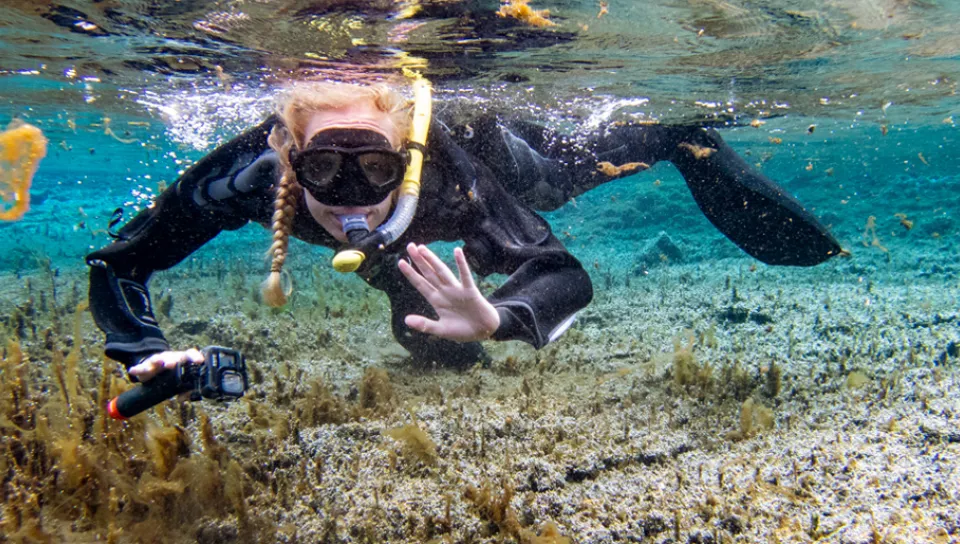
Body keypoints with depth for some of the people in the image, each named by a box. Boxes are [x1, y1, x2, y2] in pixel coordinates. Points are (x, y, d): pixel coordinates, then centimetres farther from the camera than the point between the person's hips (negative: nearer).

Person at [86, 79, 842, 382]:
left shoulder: (446, 168, -49)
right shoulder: (250, 176, -44)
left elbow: (568, 276, -47)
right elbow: (117, 265, -32)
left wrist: (494, 319, -68)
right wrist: (147, 353, -50)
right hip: (400, 225, 4)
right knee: (435, 347, 31)